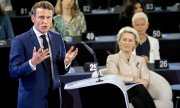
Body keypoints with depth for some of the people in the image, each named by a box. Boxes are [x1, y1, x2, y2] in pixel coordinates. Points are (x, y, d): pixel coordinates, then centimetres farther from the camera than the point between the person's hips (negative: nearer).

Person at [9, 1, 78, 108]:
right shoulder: (20, 41, -9)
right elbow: (13, 73, -14)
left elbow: (61, 70, 9)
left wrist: (67, 61, -12)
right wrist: (32, 63, -29)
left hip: (54, 97, 4)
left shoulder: (57, 37, 6)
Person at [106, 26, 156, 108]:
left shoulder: (140, 60, 20)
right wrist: (134, 79, -8)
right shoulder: (112, 58, 11)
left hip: (137, 94, 3)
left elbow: (146, 82, 4)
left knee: (137, 100, -36)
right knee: (139, 87, -35)